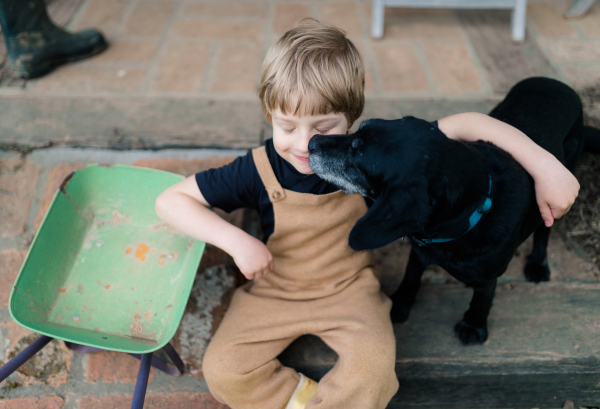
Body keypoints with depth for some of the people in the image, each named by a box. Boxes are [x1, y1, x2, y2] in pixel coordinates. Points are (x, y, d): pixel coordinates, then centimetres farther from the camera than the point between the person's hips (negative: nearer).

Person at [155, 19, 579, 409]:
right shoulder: (258, 171, -21)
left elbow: (461, 125, -19)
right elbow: (170, 200, -17)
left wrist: (543, 164, -26)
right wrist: (237, 239, -29)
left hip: (349, 287, 0)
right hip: (274, 290, 1)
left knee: (374, 363, -26)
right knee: (222, 371, -15)